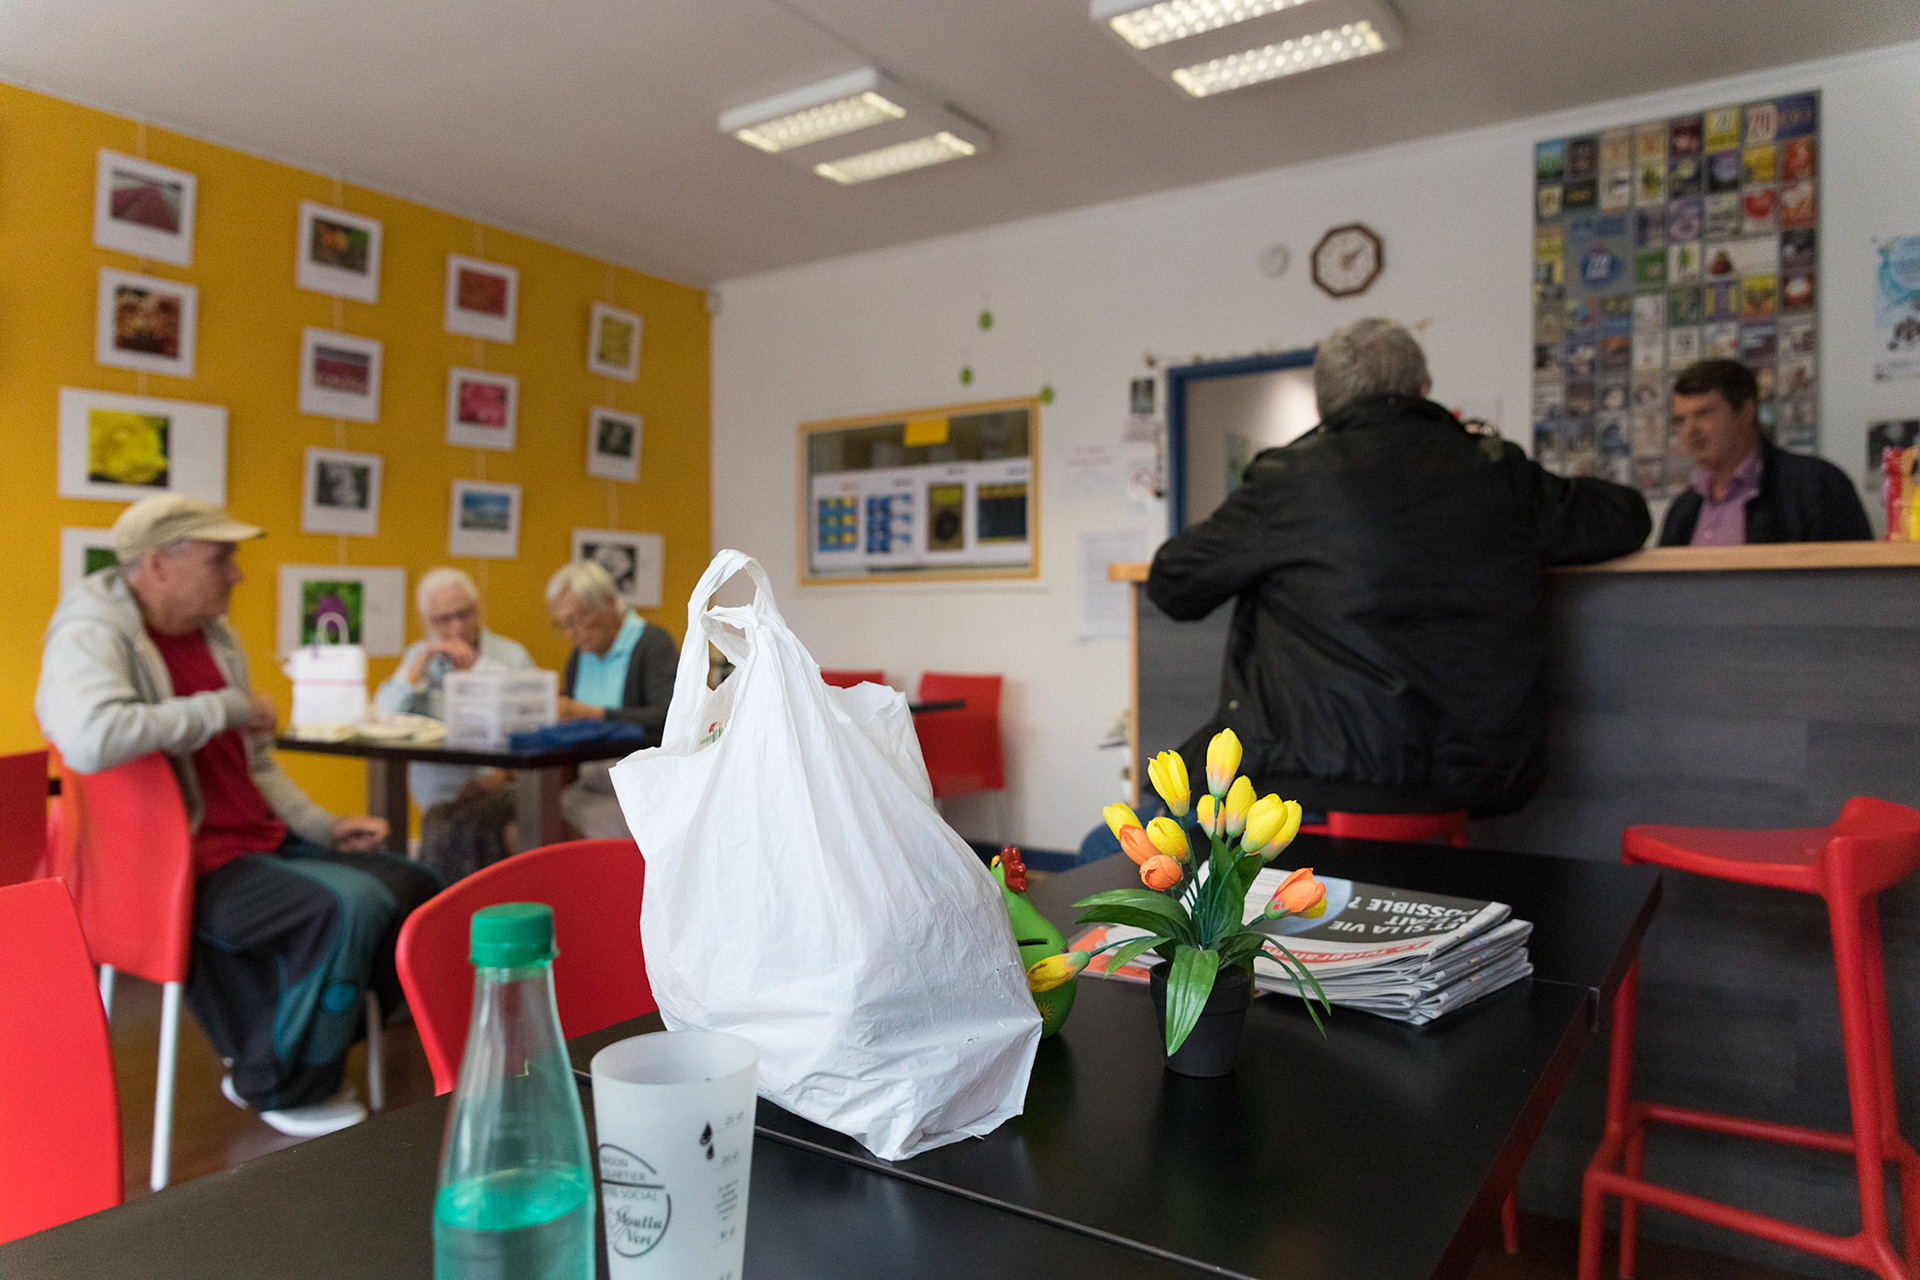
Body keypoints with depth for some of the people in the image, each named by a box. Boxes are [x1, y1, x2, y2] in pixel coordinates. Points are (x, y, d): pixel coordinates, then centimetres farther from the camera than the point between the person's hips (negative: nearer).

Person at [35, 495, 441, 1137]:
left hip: (259, 842, 9)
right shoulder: (91, 632, -13)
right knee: (348, 904, -28)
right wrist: (225, 707, -23)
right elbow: (90, 740, -36)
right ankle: (282, 1089, -3)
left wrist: (322, 826, 7)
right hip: (176, 866, -9)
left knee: (414, 887, 5)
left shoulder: (213, 633, 13)